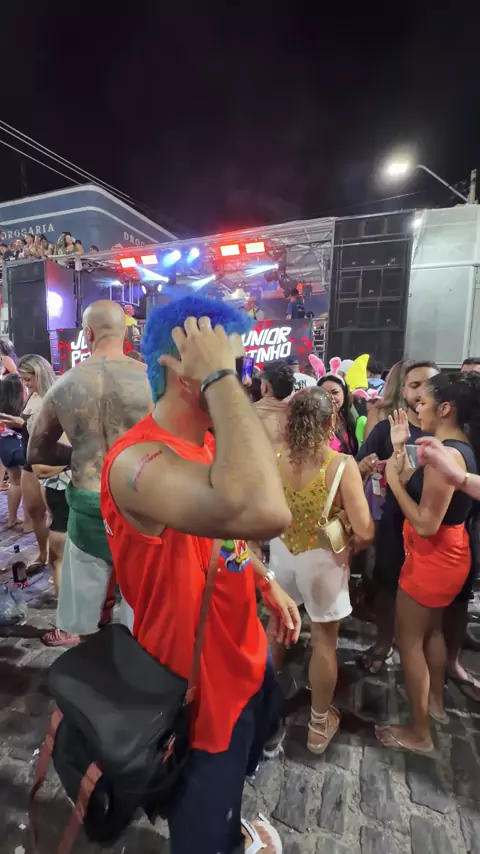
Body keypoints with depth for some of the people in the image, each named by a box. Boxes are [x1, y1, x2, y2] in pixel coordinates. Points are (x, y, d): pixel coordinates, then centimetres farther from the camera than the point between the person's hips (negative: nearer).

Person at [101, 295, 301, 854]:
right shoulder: (139, 460, -34)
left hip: (242, 654, 9)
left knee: (239, 765, 37)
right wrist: (219, 377, -43)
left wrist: (266, 582, 4)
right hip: (199, 679, -9)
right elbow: (264, 512, -53)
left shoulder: (204, 443, -3)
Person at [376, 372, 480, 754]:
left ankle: (419, 733, 27)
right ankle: (436, 702, 49)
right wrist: (401, 450, 0)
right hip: (447, 555, 10)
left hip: (433, 559, -10)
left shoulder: (446, 454, -28)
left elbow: (426, 524, -27)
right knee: (432, 630, 27)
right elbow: (419, 490, 3)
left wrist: (393, 478, -21)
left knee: (409, 639, 9)